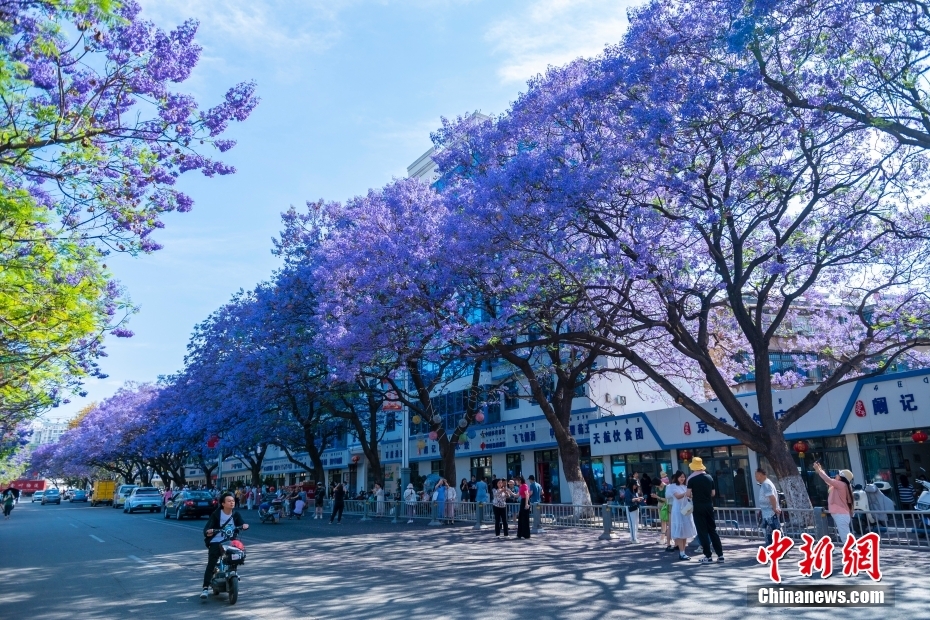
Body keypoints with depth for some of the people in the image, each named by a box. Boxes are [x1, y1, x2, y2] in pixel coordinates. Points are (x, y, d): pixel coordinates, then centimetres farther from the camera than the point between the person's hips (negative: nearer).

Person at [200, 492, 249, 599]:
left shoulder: (236, 515, 7)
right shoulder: (216, 514, -3)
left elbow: (241, 524, -6)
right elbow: (207, 527, -12)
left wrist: (245, 525, -31)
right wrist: (207, 532, -36)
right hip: (216, 542, -3)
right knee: (211, 565, -14)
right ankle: (205, 588, -12)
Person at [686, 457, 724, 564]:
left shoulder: (692, 479, -9)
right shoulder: (709, 477, 5)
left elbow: (688, 494, -12)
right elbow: (713, 493, 10)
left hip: (698, 506, -5)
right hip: (709, 505, 5)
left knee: (702, 531, 1)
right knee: (712, 530, 13)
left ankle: (708, 556, 2)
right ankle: (720, 555, 14)